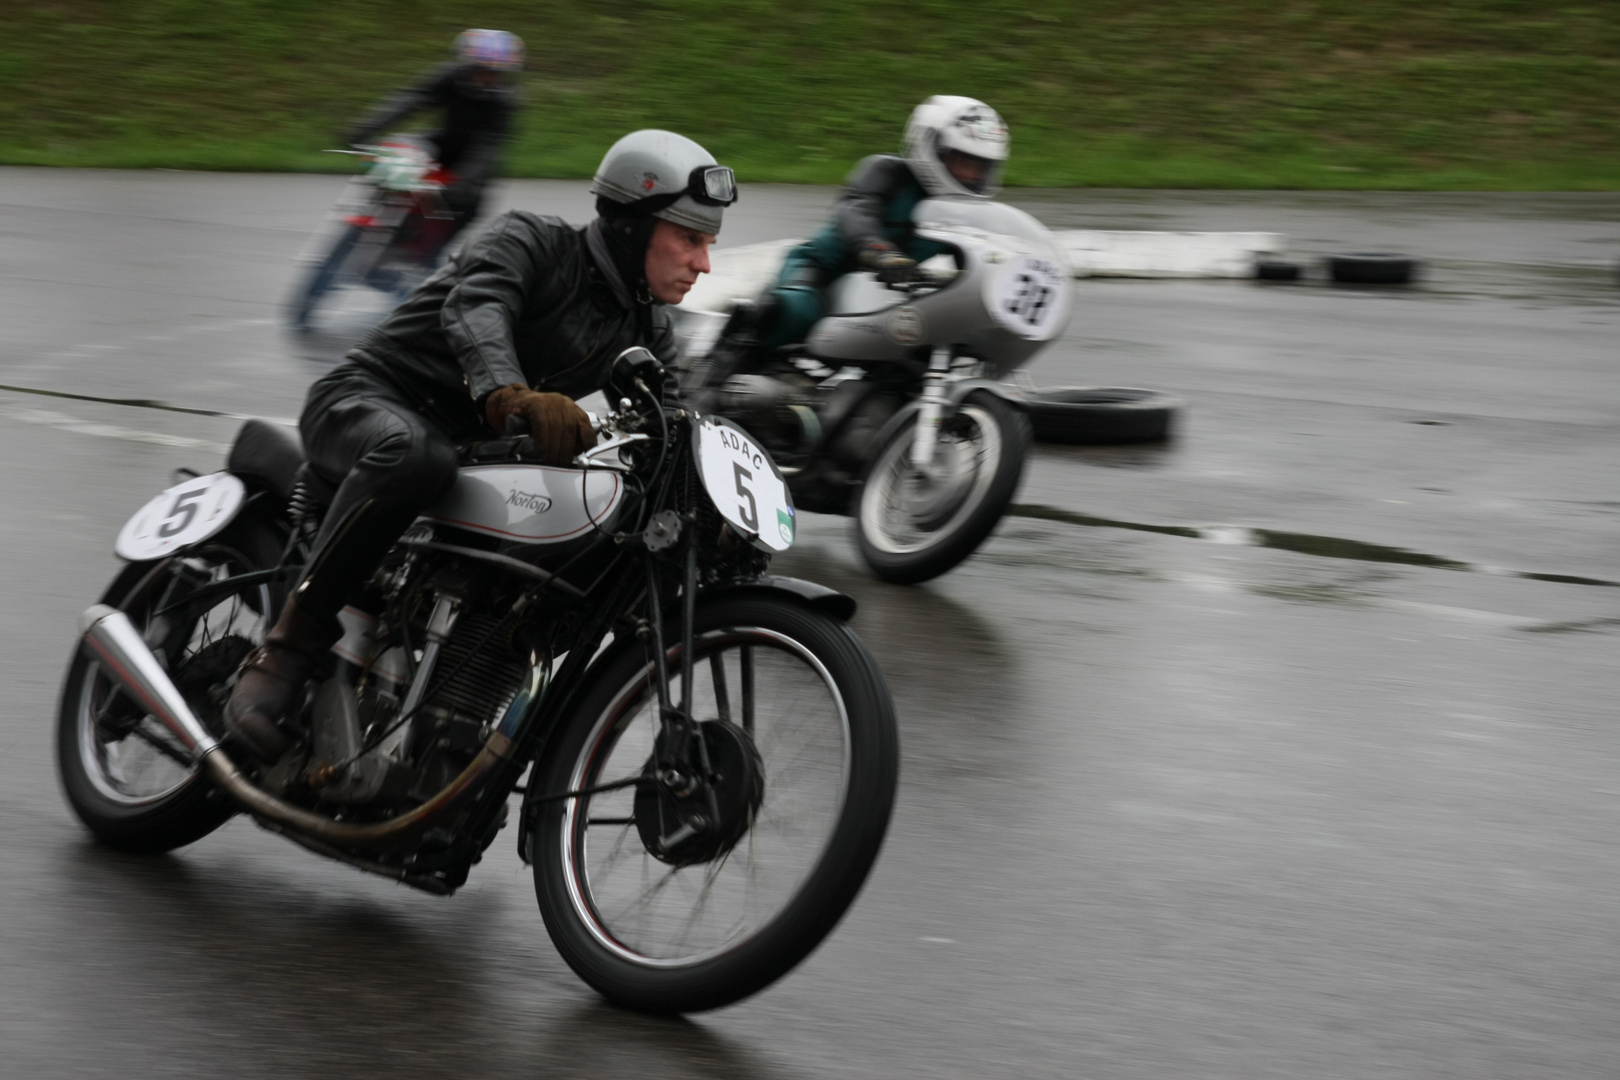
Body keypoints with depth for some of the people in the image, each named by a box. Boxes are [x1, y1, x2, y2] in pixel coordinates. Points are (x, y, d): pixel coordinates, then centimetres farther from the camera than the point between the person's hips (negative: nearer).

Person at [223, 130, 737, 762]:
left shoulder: (647, 332, 11)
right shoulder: (531, 243, -13)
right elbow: (474, 310, -33)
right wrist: (510, 396, -54)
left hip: (472, 446, 8)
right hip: (367, 401, -8)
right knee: (413, 453, -43)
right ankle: (288, 646, -33)